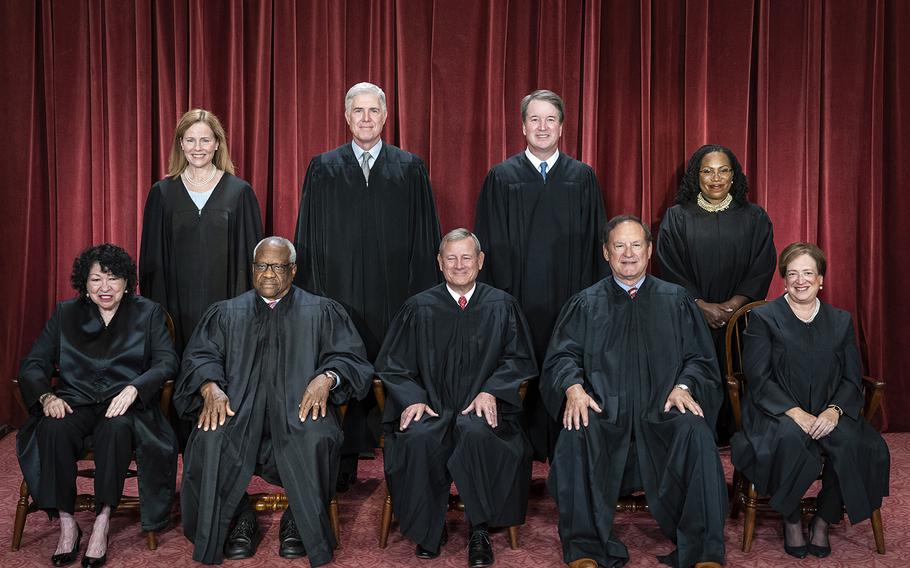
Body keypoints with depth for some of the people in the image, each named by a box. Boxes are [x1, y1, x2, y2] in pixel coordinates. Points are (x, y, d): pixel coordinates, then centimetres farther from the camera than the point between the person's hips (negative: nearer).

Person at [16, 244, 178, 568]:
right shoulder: (65, 314, 16)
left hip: (125, 405, -2)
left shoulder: (148, 313, 11)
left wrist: (133, 388, -21)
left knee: (116, 428, -37)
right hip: (75, 403, 2)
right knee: (53, 428, -32)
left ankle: (102, 523, -28)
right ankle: (67, 525, -23)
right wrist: (46, 396, -13)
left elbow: (166, 362, -1)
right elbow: (33, 364, 9)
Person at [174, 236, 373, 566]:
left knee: (316, 438, -35)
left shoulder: (321, 312, 15)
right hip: (238, 405, 1)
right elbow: (200, 357, 8)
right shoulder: (226, 313, 20)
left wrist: (326, 377, -17)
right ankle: (241, 521, -8)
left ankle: (300, 523, -11)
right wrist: (211, 387, -15)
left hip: (300, 405, -1)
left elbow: (349, 356, 6)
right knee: (211, 439, -31)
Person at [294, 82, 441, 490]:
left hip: (394, 295, 0)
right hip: (339, 292, 0)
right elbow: (309, 237, 7)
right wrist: (312, 294, 0)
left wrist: (422, 297, -1)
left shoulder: (410, 168, 6)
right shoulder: (323, 168, 7)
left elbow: (425, 237, 5)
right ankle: (344, 465, 14)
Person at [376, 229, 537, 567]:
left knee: (477, 433, -36)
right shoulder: (419, 308, 10)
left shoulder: (502, 306, 10)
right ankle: (429, 530, -13)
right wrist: (412, 399, -10)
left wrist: (490, 391, -11)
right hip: (430, 407, 1)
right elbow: (392, 364, 9)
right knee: (418, 438, -33)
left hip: (481, 406, 0)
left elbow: (518, 359, 8)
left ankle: (480, 531, -18)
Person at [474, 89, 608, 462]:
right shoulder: (502, 177, 5)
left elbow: (594, 242, 8)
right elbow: (491, 244, 3)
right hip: (517, 300, -1)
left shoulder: (582, 177, 8)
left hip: (569, 299, 1)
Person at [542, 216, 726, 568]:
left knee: (695, 433, -31)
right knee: (575, 436, -32)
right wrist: (573, 387, -14)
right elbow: (563, 356, 8)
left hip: (662, 410, 1)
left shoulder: (675, 300, 16)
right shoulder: (585, 304, 16)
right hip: (603, 412, 0)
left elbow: (699, 358, 12)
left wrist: (683, 386, -10)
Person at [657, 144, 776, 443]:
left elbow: (762, 269, 2)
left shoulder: (755, 218, 9)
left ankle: (730, 438, 11)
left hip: (740, 320, 1)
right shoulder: (677, 217, 5)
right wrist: (703, 306, -11)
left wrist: (732, 305, -11)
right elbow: (670, 269, -1)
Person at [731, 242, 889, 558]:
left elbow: (852, 380, 8)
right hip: (776, 413, -3)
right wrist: (795, 413, -19)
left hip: (827, 414, 3)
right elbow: (758, 379, -5)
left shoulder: (841, 321, 15)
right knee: (790, 438, -36)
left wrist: (833, 410, -13)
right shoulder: (763, 318, 5)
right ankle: (791, 521, -11)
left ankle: (823, 521, -6)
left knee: (852, 441, -29)